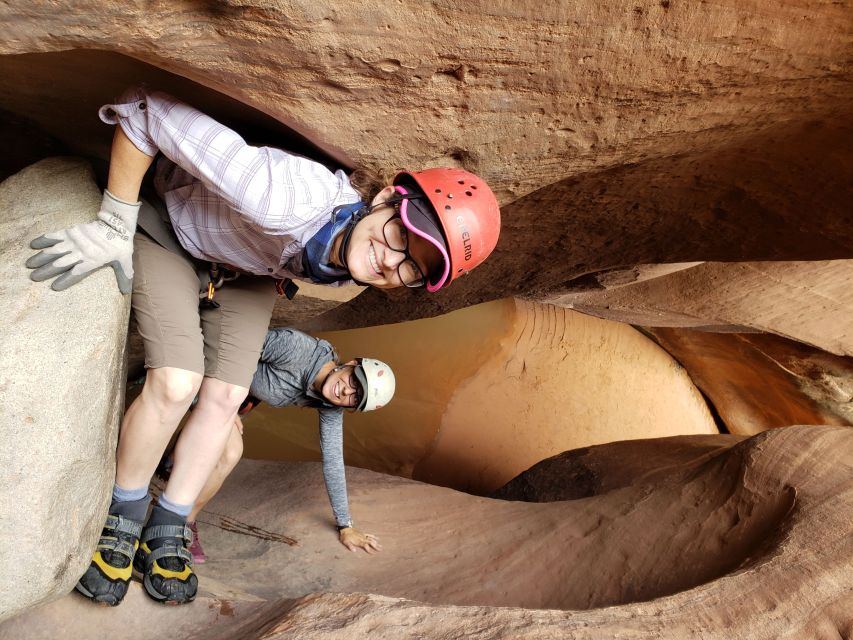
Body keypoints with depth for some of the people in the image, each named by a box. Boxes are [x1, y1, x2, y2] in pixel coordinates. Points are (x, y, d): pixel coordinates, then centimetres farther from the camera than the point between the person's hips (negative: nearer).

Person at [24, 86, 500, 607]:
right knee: (177, 384, -19)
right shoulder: (287, 200, -45)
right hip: (169, 231, -5)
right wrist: (113, 225, -33)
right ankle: (123, 517, 8)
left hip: (248, 272, 5)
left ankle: (166, 534, 14)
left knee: (225, 397, -6)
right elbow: (147, 112, -37)